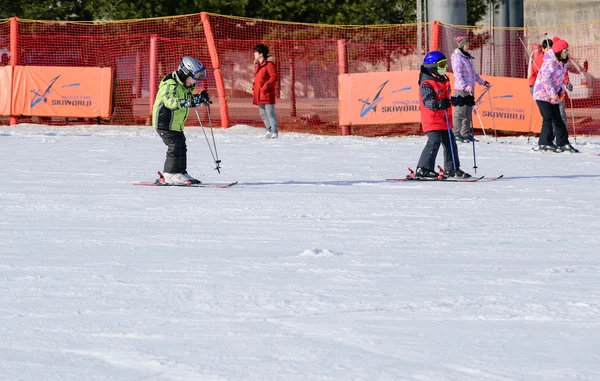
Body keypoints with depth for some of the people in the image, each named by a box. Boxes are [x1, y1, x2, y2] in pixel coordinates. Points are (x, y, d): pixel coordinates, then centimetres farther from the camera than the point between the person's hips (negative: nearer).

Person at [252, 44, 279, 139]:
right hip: (258, 93, 9)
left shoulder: (269, 63, -10)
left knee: (270, 113, -9)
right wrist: (254, 87, 12)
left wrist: (266, 87, -19)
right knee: (262, 113, 12)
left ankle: (274, 132, -8)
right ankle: (269, 129, 22)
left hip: (267, 93, -9)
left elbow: (274, 77, -14)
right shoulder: (257, 64, 15)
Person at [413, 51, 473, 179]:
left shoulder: (444, 81, 16)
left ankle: (451, 169, 26)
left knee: (450, 144, 14)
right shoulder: (426, 84, -14)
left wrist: (464, 100, 30)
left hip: (445, 120, 9)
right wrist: (438, 103, -46)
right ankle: (423, 169, -19)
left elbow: (449, 99, 29)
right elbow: (427, 101, -28)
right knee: (434, 142, -20)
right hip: (432, 119, -9)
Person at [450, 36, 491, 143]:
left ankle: (466, 134, 13)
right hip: (461, 89, -9)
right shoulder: (457, 57, -8)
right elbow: (458, 74, -17)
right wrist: (464, 86, -29)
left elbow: (473, 73, 30)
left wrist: (482, 82, 32)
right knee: (460, 112, -11)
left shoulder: (467, 57, 20)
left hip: (470, 88, 9)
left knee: (468, 113, 9)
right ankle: (456, 133, -11)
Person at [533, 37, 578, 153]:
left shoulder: (563, 63, 9)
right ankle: (546, 143, -5)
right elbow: (545, 78, -24)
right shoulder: (550, 62, -20)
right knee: (548, 118, -10)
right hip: (543, 94, -9)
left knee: (557, 119, 9)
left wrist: (561, 92, 8)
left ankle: (563, 143, 12)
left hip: (554, 95, 9)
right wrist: (553, 94, -22)